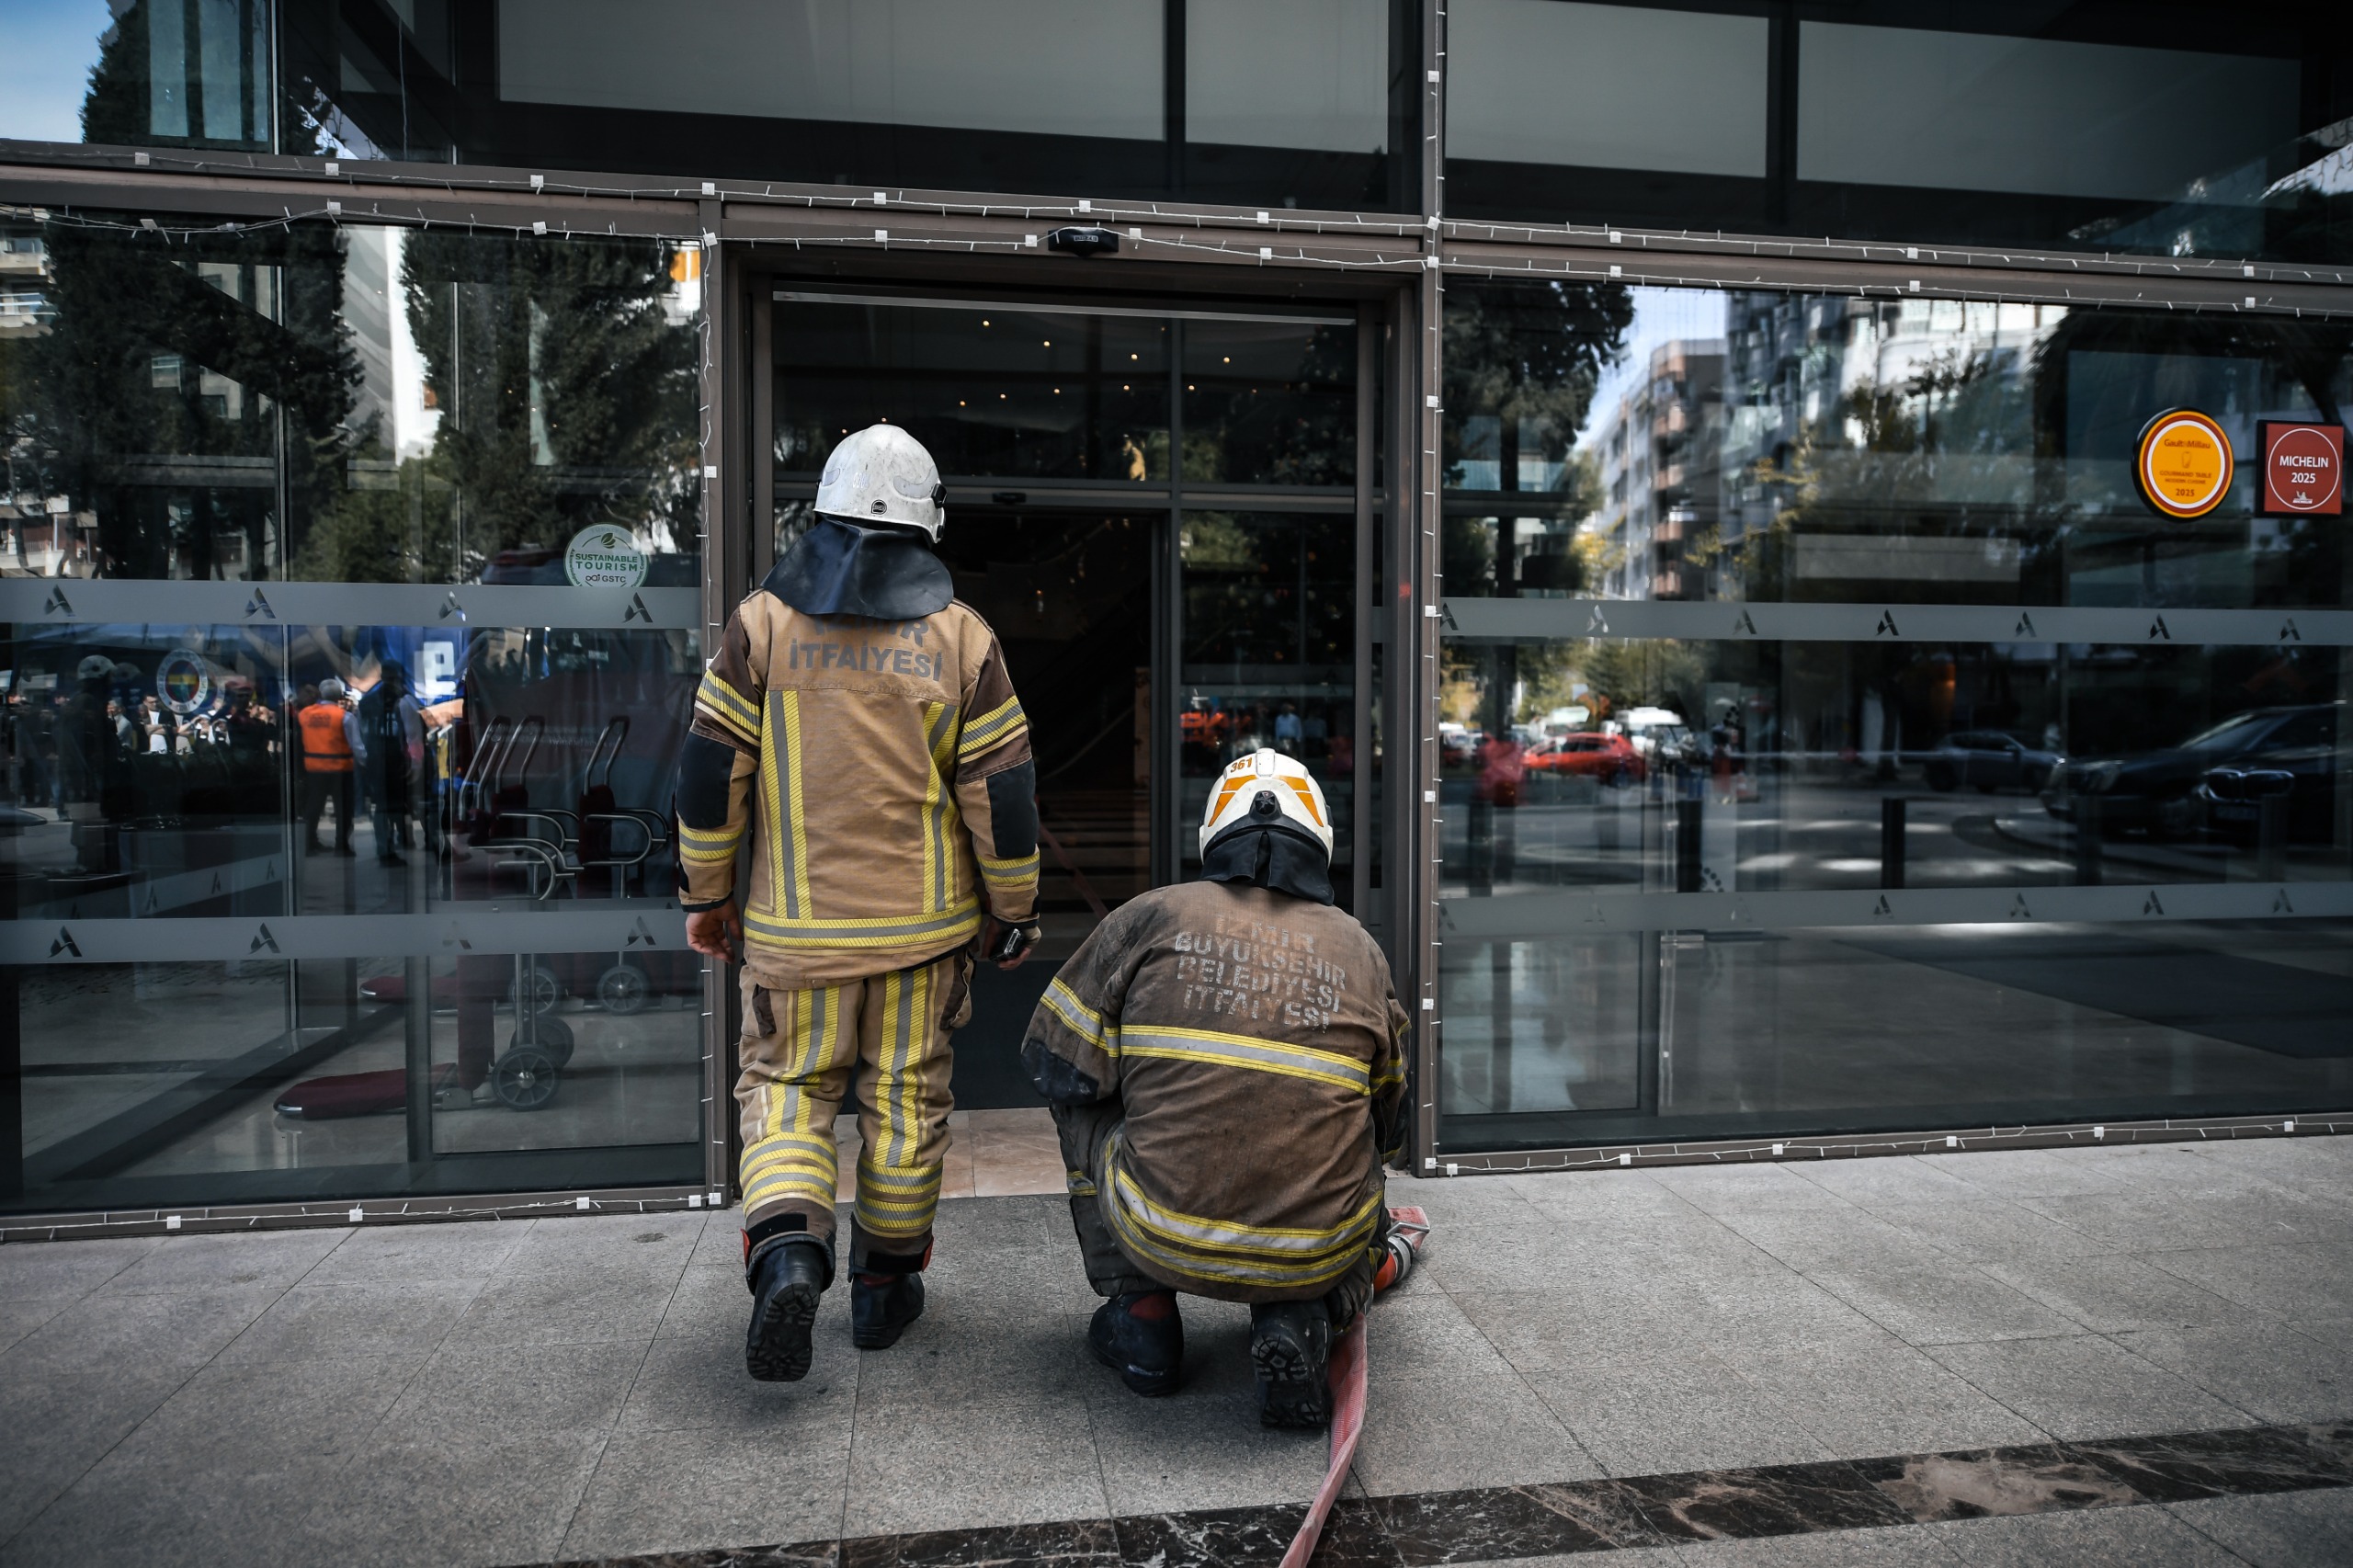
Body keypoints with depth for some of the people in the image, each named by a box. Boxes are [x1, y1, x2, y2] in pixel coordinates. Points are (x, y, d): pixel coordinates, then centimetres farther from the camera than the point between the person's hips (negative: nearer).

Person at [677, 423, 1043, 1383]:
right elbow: (1002, 790, -3)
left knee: (786, 1089, 13)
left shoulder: (763, 621, -3)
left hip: (795, 921, 0)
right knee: (907, 1098, 13)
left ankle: (786, 1254, -9)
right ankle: (885, 1285, 24)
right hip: (923, 922, 1)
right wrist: (1014, 911, 8)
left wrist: (706, 893, 9)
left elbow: (711, 769, -2)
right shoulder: (962, 636, -3)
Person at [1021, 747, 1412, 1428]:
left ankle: (1141, 1314, 23)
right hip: (1316, 1254, 2)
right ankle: (1296, 1318, 9)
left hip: (1163, 1238, -1)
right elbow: (1387, 1127, 19)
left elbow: (1054, 1063, 8)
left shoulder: (1151, 916, 3)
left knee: (1084, 1107, 26)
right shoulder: (1358, 948, 11)